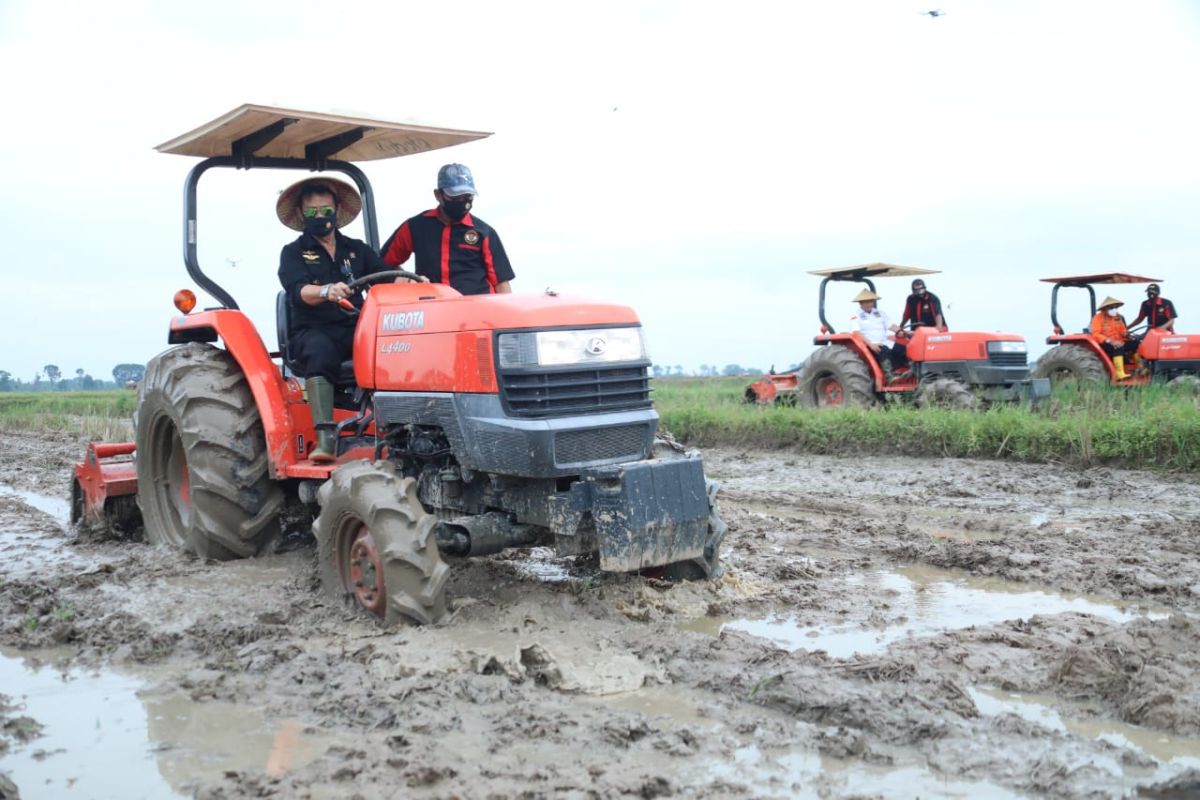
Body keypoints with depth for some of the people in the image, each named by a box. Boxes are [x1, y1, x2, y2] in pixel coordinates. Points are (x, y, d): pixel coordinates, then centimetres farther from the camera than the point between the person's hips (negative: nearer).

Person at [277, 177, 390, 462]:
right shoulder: (293, 253, 10)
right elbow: (298, 291, -9)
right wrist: (326, 291, -32)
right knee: (320, 351, -37)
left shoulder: (356, 249, 21)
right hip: (313, 331, -2)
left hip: (356, 329, 3)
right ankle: (325, 438, -44)